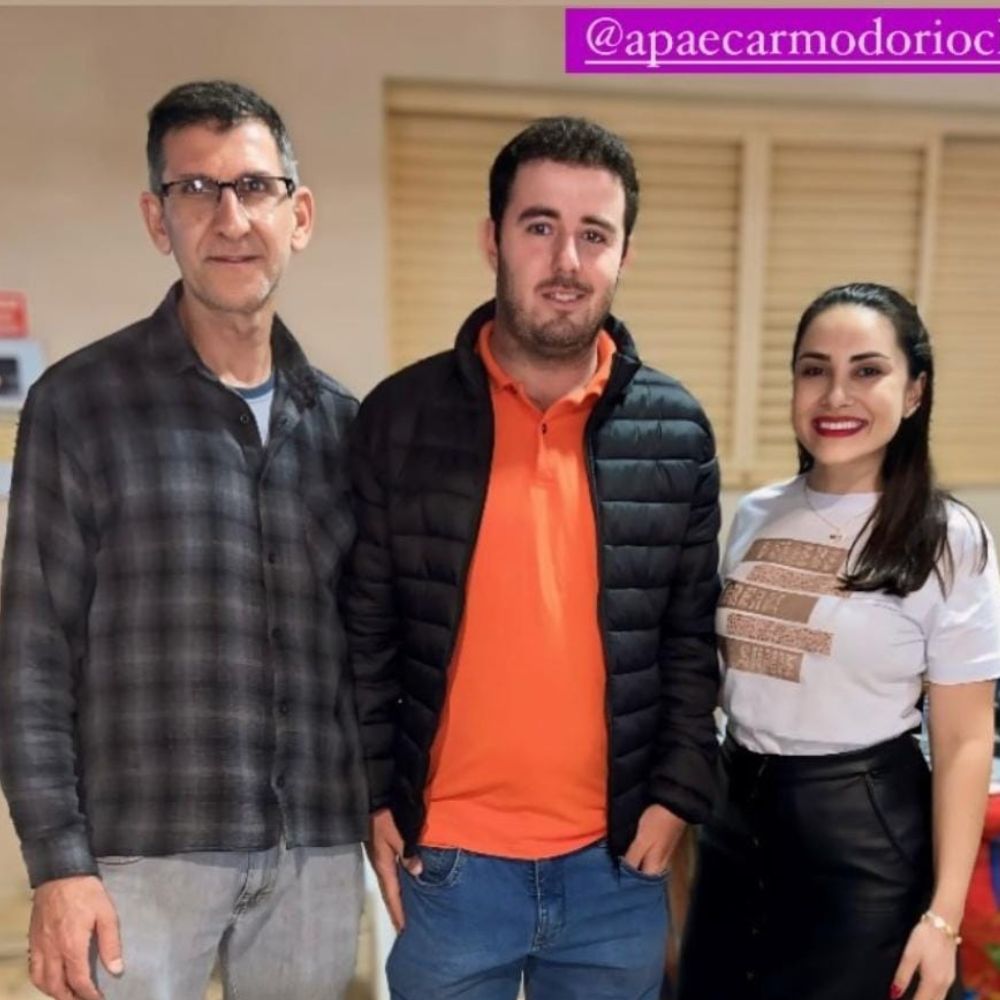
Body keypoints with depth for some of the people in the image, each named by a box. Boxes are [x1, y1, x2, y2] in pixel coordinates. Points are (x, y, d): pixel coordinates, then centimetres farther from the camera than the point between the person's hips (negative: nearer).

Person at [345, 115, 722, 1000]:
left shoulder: (678, 433, -2)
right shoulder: (402, 417, -6)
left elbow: (694, 637, 4)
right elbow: (363, 633, -1)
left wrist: (680, 792, -2)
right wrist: (372, 799, -3)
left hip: (616, 863, 2)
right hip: (447, 859, -1)